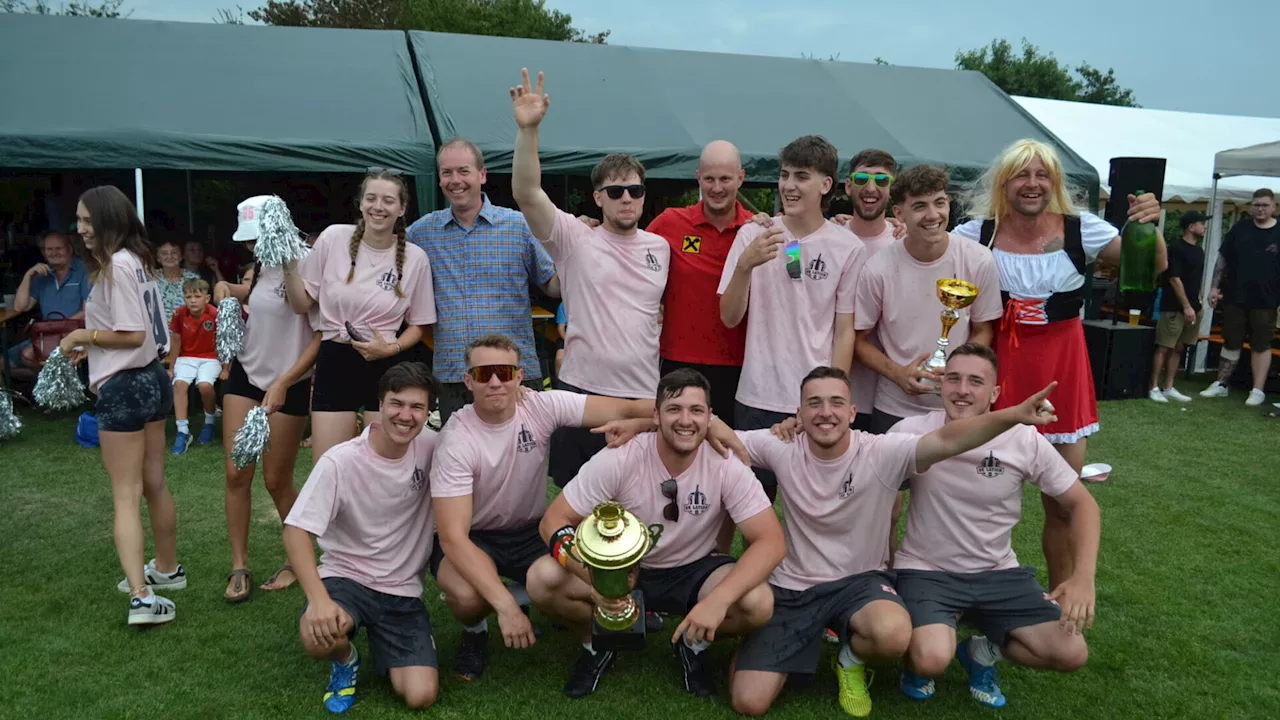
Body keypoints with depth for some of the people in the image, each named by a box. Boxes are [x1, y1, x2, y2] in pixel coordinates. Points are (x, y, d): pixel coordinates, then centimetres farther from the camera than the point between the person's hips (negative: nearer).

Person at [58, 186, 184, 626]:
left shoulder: (115, 265, -18)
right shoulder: (136, 260, 11)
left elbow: (133, 335, -20)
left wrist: (83, 336, -8)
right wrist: (93, 344, 11)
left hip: (124, 387, -9)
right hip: (152, 378, 9)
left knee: (125, 496, -5)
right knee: (154, 485, 20)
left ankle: (141, 596, -8)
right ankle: (166, 569, 35)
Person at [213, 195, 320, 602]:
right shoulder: (259, 266, 6)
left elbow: (321, 337, -19)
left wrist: (284, 382, -24)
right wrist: (226, 289, 7)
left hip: (288, 385, -6)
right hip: (245, 375, 6)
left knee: (277, 481, 2)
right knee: (236, 474, 2)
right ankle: (239, 567, 13)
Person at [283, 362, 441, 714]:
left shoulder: (431, 447, -8)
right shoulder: (340, 461, -18)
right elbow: (295, 530, -20)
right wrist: (318, 598, -32)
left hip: (403, 590, 2)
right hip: (344, 576, -2)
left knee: (420, 697, -13)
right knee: (319, 637, -36)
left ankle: (382, 644, 22)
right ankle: (344, 660, 4)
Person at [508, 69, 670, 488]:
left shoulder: (660, 247, 8)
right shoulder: (574, 239, -5)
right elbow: (526, 194, -19)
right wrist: (528, 129, -31)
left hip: (644, 394, 3)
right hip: (582, 390, -3)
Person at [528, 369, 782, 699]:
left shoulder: (727, 467, -21)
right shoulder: (618, 459, -23)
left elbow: (771, 541, -23)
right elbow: (554, 520, -19)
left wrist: (718, 599, -39)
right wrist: (595, 577, -38)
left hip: (692, 572, 1)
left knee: (759, 603, -29)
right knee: (542, 579, -27)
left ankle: (695, 644, 6)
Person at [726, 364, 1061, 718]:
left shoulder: (881, 453, -16)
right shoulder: (782, 449, -10)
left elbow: (946, 441, -33)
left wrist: (1014, 415, -47)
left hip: (860, 581, -1)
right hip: (792, 586, 1)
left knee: (893, 635, -38)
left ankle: (851, 660, 3)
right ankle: (801, 641, 23)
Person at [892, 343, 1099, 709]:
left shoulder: (1024, 441, -11)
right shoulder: (911, 433, -15)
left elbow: (1081, 503, -2)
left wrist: (1083, 577, -13)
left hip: (998, 572, 3)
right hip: (926, 570, -3)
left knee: (1071, 654, -10)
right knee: (932, 662, -27)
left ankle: (982, 650, 17)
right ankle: (919, 656, 10)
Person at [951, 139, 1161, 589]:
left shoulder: (1080, 229, -4)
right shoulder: (980, 233, -6)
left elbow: (1152, 268, -3)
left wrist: (1151, 227, -22)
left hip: (1062, 367, 1)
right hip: (1001, 367, -1)